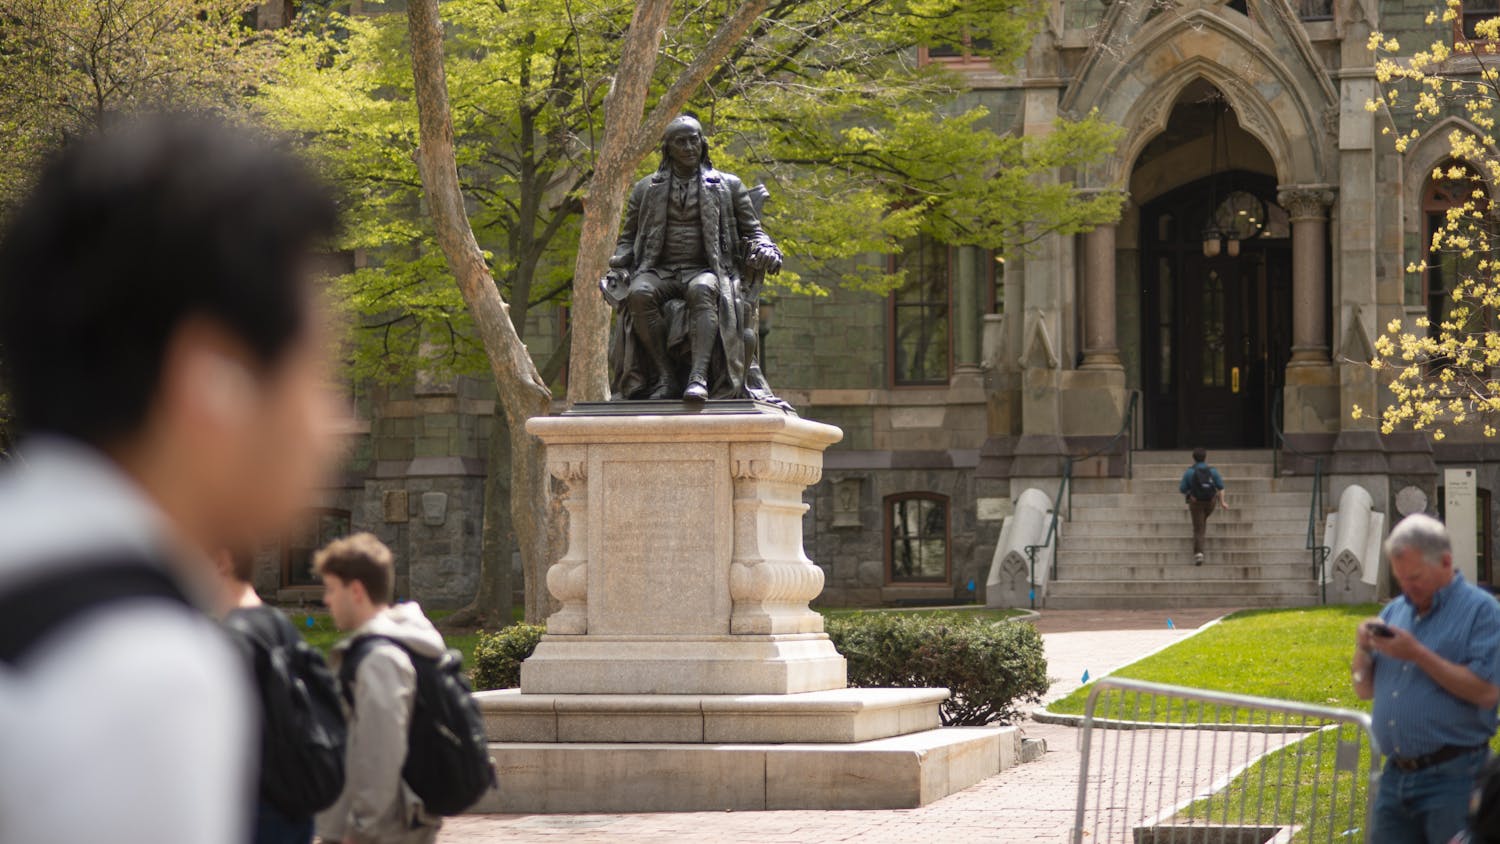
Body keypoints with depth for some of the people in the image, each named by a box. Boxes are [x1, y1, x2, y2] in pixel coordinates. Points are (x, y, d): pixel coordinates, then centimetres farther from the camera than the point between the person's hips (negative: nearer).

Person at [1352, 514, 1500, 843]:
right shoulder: (1395, 611, 14)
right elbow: (1365, 690, 19)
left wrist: (1419, 654, -18)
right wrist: (1363, 649, -1)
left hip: (1452, 779, -6)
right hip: (1395, 777, 6)